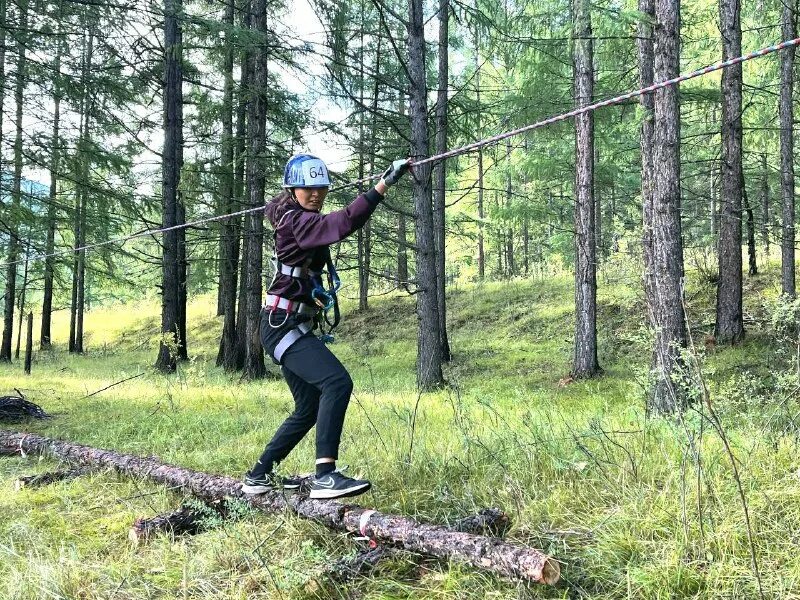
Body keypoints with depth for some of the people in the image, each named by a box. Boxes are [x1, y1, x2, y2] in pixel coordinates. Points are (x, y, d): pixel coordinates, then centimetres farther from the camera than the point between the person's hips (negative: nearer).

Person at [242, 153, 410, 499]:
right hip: (284, 325, -11)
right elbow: (343, 224, -33)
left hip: (294, 327, 11)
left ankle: (258, 477, 24)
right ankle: (325, 476, -30)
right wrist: (383, 185, -38)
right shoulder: (297, 221, -14)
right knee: (337, 382, -27)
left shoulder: (295, 219, 14)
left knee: (310, 408, 14)